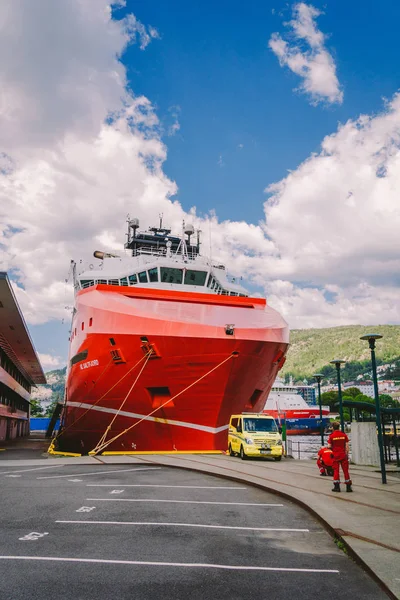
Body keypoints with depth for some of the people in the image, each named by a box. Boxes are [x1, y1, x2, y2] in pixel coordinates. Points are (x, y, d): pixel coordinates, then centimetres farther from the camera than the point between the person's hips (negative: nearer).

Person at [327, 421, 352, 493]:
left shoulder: (331, 436, -7)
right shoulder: (344, 435, 0)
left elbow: (329, 446, -8)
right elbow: (347, 446, 0)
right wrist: (347, 454, 8)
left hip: (335, 455, -2)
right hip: (343, 455, 2)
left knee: (336, 471, 5)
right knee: (345, 470, 7)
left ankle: (337, 487, 6)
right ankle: (348, 487, 9)